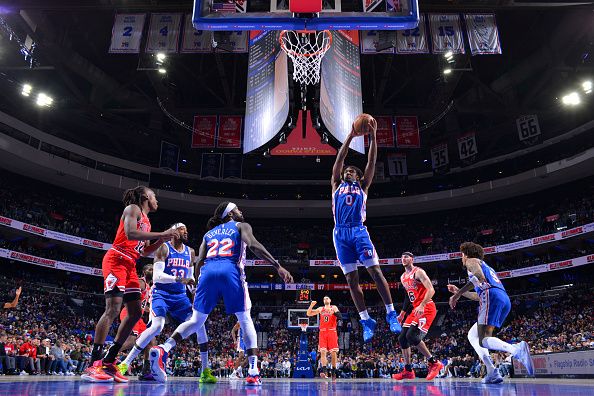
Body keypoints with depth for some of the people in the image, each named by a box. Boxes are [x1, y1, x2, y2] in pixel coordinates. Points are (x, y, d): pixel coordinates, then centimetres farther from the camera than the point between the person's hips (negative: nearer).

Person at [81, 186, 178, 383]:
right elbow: (130, 233, -22)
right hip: (116, 261, -10)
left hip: (130, 265, 10)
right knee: (113, 309, -18)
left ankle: (108, 362, 8)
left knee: (136, 312, 3)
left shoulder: (146, 220, 23)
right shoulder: (133, 209, -3)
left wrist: (163, 239, 12)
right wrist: (161, 234, -20)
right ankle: (93, 365, -15)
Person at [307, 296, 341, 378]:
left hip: (332, 332, -2)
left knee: (334, 352, -1)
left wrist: (334, 312, -22)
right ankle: (324, 371, -17)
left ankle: (333, 371, 12)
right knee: (323, 351, -11)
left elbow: (340, 317, -8)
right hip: (323, 332, 2)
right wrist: (311, 305, -4)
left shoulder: (334, 307, 7)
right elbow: (308, 314, 11)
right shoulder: (320, 309, 14)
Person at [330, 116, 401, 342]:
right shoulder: (336, 185, 21)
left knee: (375, 270, -10)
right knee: (351, 279, 0)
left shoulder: (363, 186, 19)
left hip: (359, 231, -1)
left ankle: (391, 314, -2)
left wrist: (372, 137, 0)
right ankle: (366, 320, 7)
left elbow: (372, 161, 10)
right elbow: (339, 159, 11)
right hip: (340, 233, 1)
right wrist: (350, 136, 4)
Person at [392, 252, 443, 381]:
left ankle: (434, 363, -8)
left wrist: (422, 305, -32)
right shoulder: (403, 277, 16)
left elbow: (431, 290, -20)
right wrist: (403, 313, 24)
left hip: (427, 308, -9)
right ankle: (408, 371, 13)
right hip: (416, 309, 9)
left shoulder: (418, 272, -10)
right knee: (402, 338, 4)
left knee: (412, 336, -23)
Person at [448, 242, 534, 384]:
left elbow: (479, 277, -11)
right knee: (472, 335, 15)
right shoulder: (486, 267, 38)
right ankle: (492, 373, 0)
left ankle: (517, 349, -43)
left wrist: (457, 294, -12)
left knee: (483, 339, -17)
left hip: (492, 296, -9)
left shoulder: (472, 261, 13)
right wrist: (459, 291, 47)